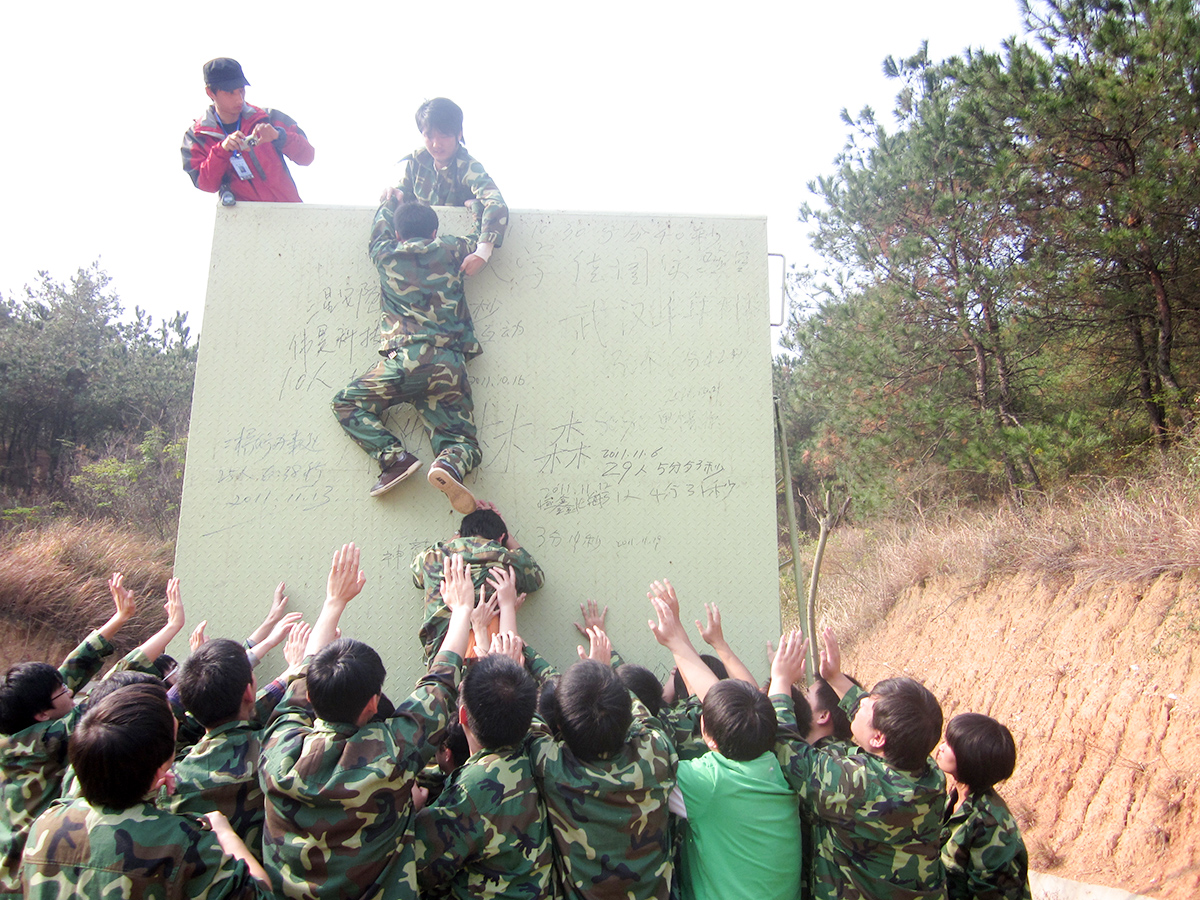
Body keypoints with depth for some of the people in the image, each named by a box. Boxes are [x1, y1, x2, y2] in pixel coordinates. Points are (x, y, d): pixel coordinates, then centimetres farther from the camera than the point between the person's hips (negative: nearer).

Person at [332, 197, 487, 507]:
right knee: (461, 441, 5)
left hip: (404, 360, -1)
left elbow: (381, 227, 39)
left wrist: (389, 202, 58)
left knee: (347, 404, 16)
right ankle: (450, 465, -34)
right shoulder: (451, 251, 14)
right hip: (449, 364, 2)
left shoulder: (386, 255, 14)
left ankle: (394, 457, -7)